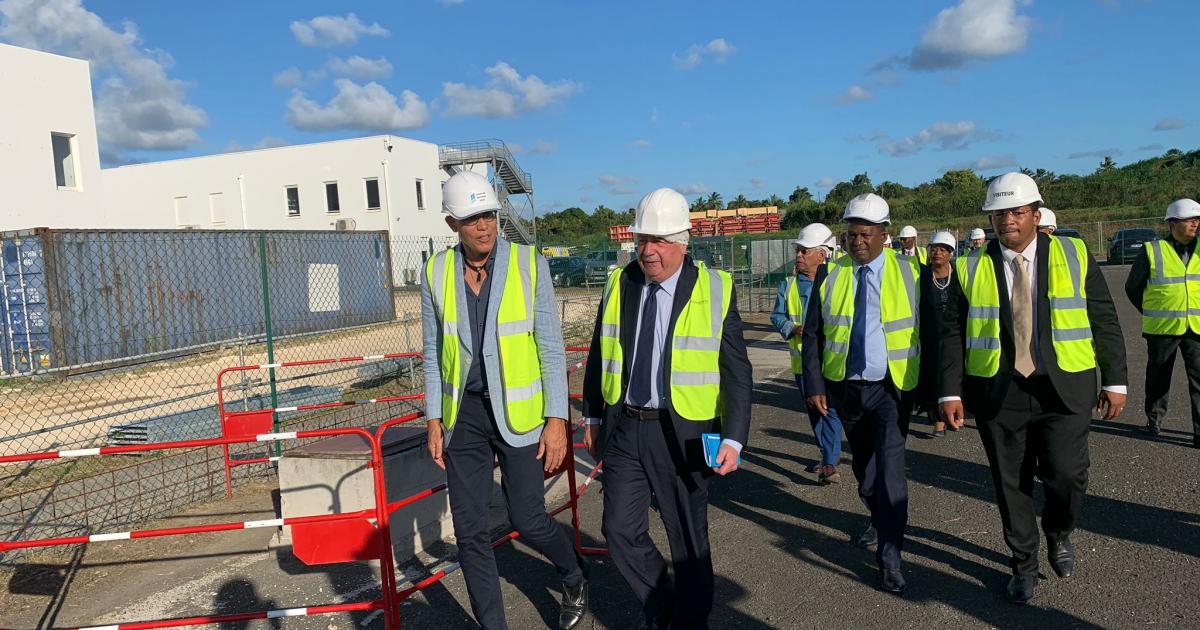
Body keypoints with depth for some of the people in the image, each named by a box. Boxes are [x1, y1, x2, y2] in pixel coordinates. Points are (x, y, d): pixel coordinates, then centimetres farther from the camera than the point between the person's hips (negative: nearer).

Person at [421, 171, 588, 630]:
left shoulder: (529, 264, -9)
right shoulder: (437, 272, -2)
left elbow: (551, 346, -7)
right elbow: (433, 351, 6)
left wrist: (557, 419, -11)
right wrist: (434, 420, 3)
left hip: (518, 409, -2)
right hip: (464, 411, 3)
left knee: (527, 520, 5)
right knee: (470, 530, 4)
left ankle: (573, 579, 38)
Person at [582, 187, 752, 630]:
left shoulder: (715, 290, -8)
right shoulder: (618, 284, 3)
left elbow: (737, 372, -7)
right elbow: (598, 354, 13)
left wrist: (734, 438, -13)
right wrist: (592, 416, 15)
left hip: (683, 434, -3)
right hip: (623, 428, 3)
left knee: (689, 540, 10)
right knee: (621, 532, 5)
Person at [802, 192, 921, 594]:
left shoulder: (909, 272, -4)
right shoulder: (829, 274, 0)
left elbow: (927, 330, -1)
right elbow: (812, 335, 2)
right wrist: (814, 385, -4)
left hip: (890, 387, -3)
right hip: (845, 387, 3)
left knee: (889, 466, -12)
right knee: (862, 463, 19)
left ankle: (889, 558, -4)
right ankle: (879, 520, 44)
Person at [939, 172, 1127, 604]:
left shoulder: (1074, 256, 4)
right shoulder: (971, 268, 2)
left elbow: (1104, 321, 6)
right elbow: (953, 334, 2)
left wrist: (1114, 380, 3)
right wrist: (951, 391, -3)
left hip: (1065, 389, 0)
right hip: (998, 393, 0)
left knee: (1066, 475, -8)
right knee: (1010, 485, 6)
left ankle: (1058, 532, 26)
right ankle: (1024, 565, 27)